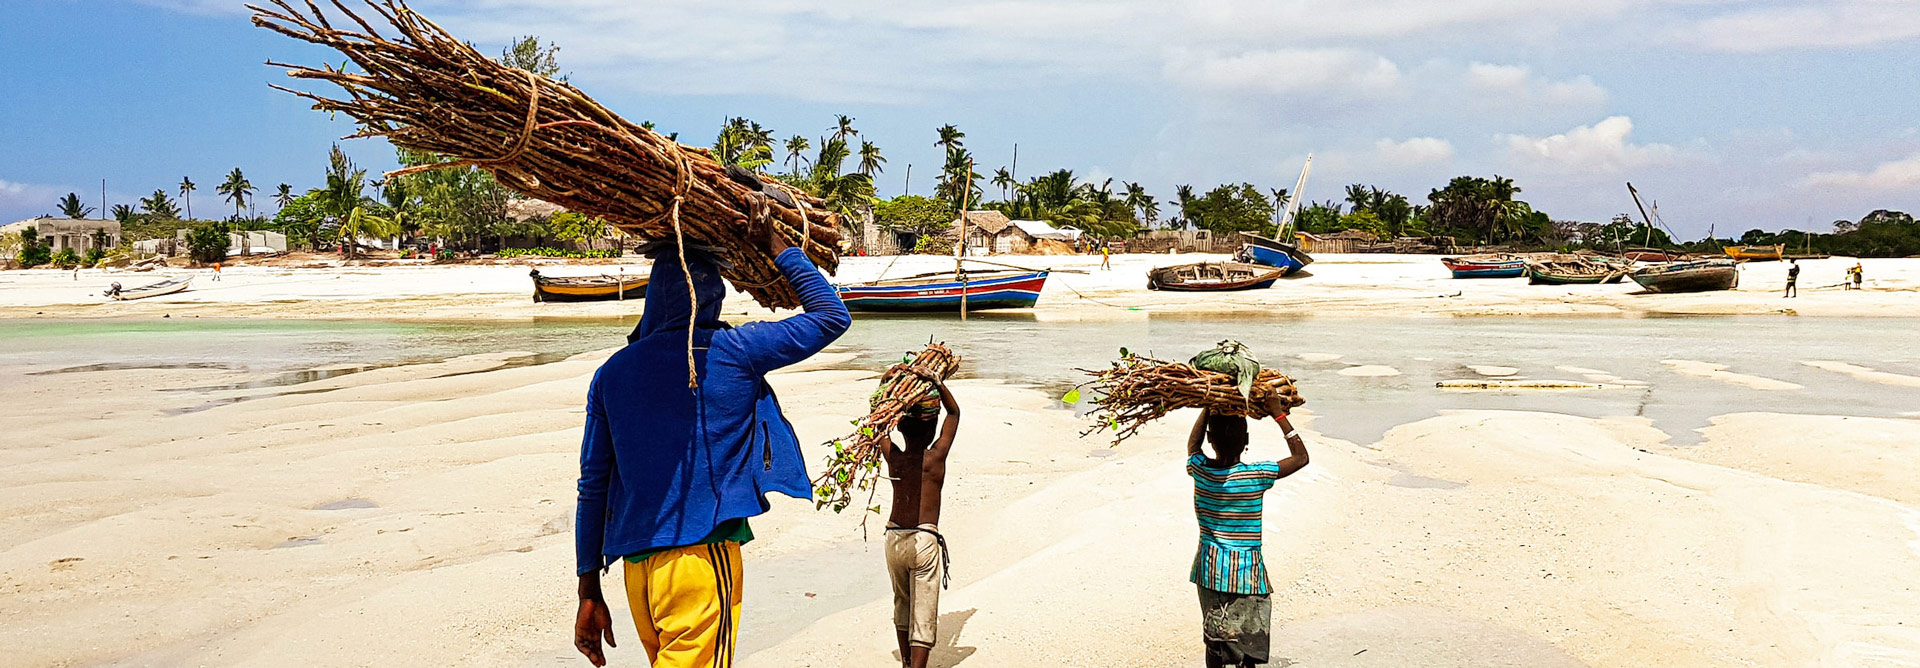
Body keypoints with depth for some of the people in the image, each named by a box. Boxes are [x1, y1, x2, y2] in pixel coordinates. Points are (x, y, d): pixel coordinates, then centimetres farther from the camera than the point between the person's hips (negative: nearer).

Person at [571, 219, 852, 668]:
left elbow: (592, 487, 9)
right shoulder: (730, 353, -4)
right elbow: (831, 316, 5)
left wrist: (589, 591, 14)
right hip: (702, 555, -5)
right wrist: (777, 247, 14)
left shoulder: (611, 374, 8)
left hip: (636, 564, 6)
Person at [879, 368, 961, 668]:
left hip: (894, 539, 4)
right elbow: (954, 412, 2)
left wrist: (887, 382, 1)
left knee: (902, 605, 22)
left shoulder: (893, 457, -1)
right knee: (923, 613, -3)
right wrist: (935, 382, -6)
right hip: (924, 541, -4)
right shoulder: (935, 457, -8)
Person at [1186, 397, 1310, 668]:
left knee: (1214, 636, 16)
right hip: (1245, 570, -4)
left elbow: (1193, 443, 16)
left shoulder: (1199, 470, -8)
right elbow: (1301, 457, -6)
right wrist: (1279, 415, -5)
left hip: (1209, 567, 4)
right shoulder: (1255, 475, -18)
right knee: (1247, 641, 7)